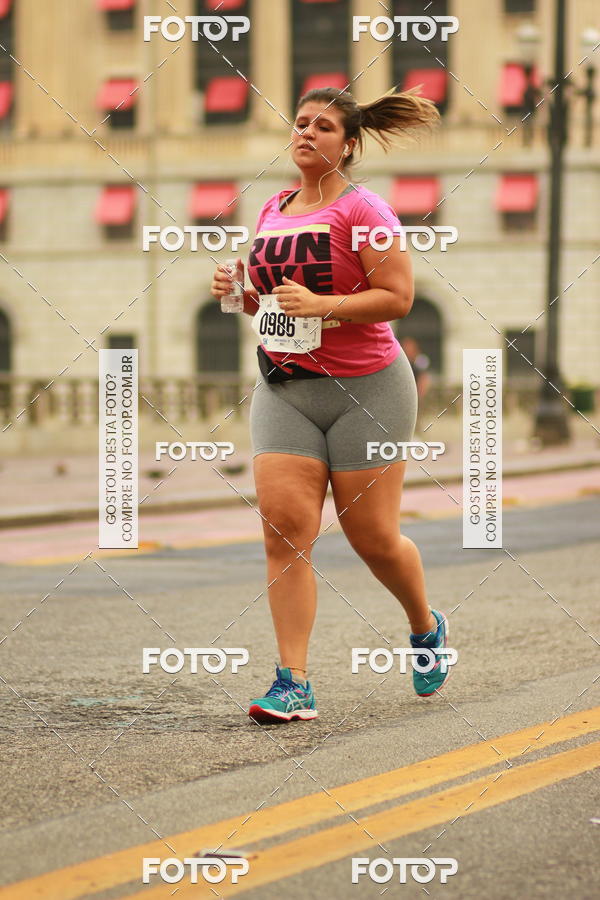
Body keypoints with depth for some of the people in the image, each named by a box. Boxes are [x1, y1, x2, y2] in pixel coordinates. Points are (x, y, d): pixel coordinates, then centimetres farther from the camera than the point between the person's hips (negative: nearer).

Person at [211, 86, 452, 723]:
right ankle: (293, 685, -10)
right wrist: (239, 291, 2)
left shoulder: (362, 210, -9)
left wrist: (323, 305, -24)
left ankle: (426, 628, 34)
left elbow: (398, 296, -14)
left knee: (373, 537, 2)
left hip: (365, 386, -5)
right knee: (284, 525, -10)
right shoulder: (273, 212, 11)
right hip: (284, 388, 5)